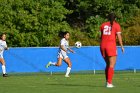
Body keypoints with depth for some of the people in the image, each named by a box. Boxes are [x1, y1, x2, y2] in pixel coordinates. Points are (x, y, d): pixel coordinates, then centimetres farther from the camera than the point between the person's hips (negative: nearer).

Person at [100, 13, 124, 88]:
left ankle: (107, 82, 15)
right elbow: (119, 36, -6)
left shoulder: (103, 25, 12)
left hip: (102, 45, 5)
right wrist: (122, 46, -2)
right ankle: (109, 83, -13)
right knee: (112, 65, -4)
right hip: (111, 45, -5)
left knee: (108, 64, 17)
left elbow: (102, 36, 11)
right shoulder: (116, 25, 1)